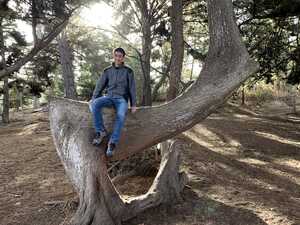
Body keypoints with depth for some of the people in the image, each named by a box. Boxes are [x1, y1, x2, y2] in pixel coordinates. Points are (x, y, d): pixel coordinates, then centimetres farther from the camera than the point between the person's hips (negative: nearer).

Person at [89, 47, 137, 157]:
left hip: (121, 99, -2)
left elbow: (132, 88, 7)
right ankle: (101, 131, -21)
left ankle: (113, 142, -30)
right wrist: (93, 98, 0)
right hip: (109, 97, 2)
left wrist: (133, 104, 0)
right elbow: (100, 85, 13)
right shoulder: (107, 71, 14)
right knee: (94, 104, -31)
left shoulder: (128, 71, 8)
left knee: (121, 115, -35)